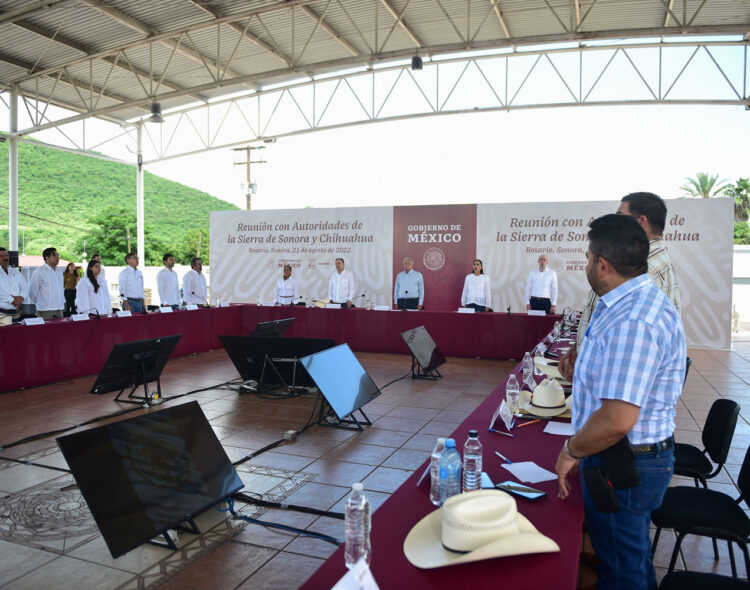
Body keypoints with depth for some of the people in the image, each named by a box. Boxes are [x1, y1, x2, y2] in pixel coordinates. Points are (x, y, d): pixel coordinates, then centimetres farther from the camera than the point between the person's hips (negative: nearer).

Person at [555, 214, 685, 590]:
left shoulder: (631, 321, -30)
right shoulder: (646, 301, 7)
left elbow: (617, 420, -33)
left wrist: (571, 451, -18)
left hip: (623, 466, -10)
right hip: (639, 459, 10)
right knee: (635, 559, 29)